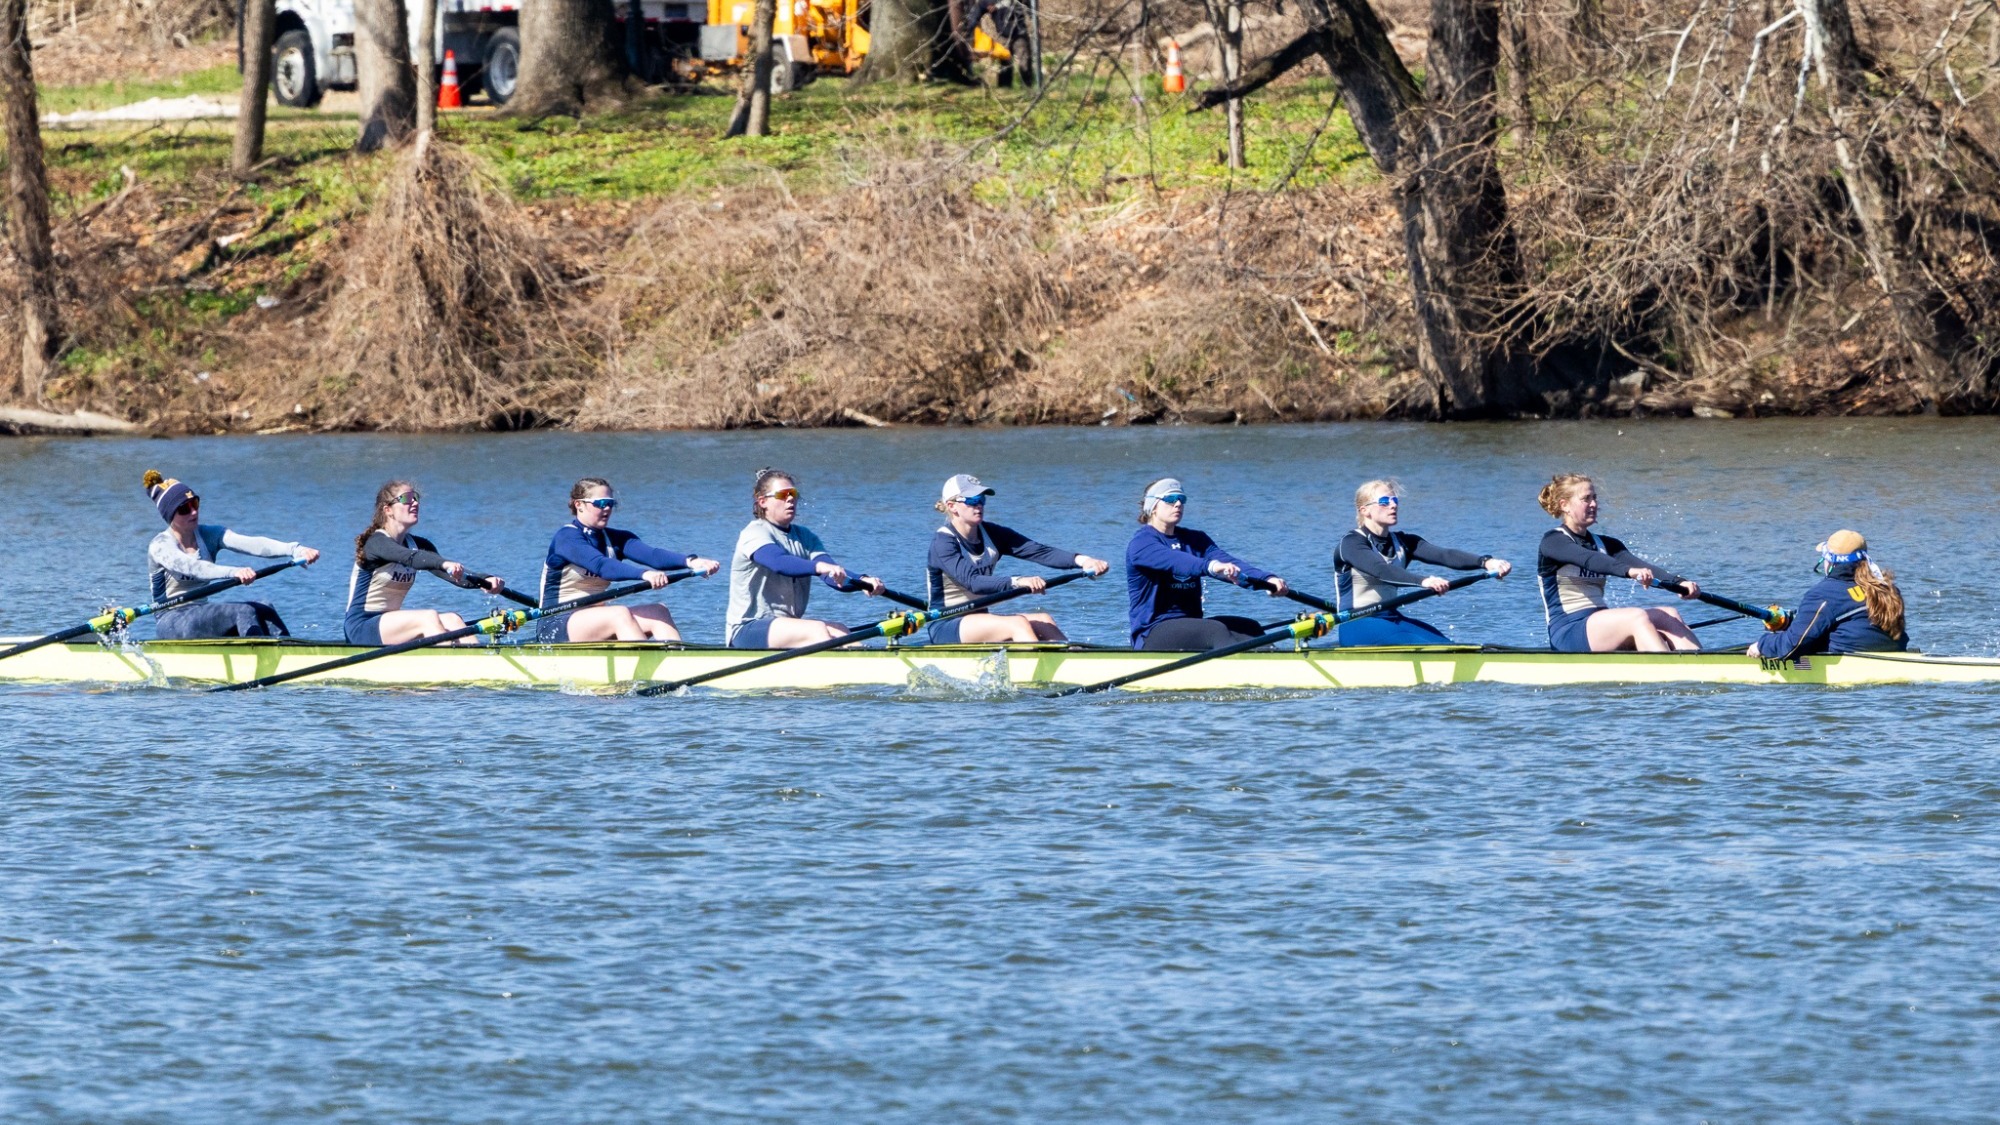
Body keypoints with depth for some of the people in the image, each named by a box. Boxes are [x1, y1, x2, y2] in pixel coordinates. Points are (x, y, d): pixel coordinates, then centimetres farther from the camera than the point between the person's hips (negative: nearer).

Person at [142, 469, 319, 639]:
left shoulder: (209, 535, 7)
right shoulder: (160, 546, -10)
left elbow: (252, 544, -10)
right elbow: (192, 567, -31)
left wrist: (295, 550, -28)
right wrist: (233, 572, -49)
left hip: (201, 618, 6)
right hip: (172, 623, -6)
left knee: (263, 612, -17)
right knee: (243, 612, -26)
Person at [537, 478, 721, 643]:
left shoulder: (614, 538, 10)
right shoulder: (566, 536, -10)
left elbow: (652, 554, -9)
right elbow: (600, 566, -29)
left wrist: (690, 561, -29)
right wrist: (644, 574, -44)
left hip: (595, 620, 7)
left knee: (658, 612, -13)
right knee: (621, 614, -31)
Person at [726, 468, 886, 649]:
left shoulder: (805, 537, 15)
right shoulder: (755, 533, -6)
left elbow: (834, 576, -2)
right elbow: (779, 562, -29)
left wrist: (862, 581, -25)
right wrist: (818, 566, -47)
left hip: (789, 625, 6)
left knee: (839, 631, -22)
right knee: (817, 630, -30)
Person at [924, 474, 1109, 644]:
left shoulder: (990, 534, 6)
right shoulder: (943, 542, -14)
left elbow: (1039, 551, -6)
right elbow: (972, 582, -29)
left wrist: (1081, 560, -22)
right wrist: (1017, 582, -43)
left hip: (979, 620, 8)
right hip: (946, 627, -8)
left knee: (1043, 621, -13)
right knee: (1017, 623, -27)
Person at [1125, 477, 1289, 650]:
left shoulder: (1195, 539, 15)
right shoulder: (1141, 543, -7)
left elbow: (1228, 562, -3)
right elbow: (1173, 562, -29)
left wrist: (1267, 578, -23)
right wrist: (1210, 566, -49)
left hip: (1191, 626, 7)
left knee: (1249, 628, -13)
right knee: (1216, 630, -29)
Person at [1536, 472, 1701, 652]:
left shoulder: (1604, 544, 19)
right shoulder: (1553, 541, -2)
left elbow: (1640, 566, 1)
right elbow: (1588, 560, -23)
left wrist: (1678, 582, -18)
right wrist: (1628, 570, -40)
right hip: (1568, 631, -7)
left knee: (1669, 615, -15)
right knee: (1638, 617, -30)